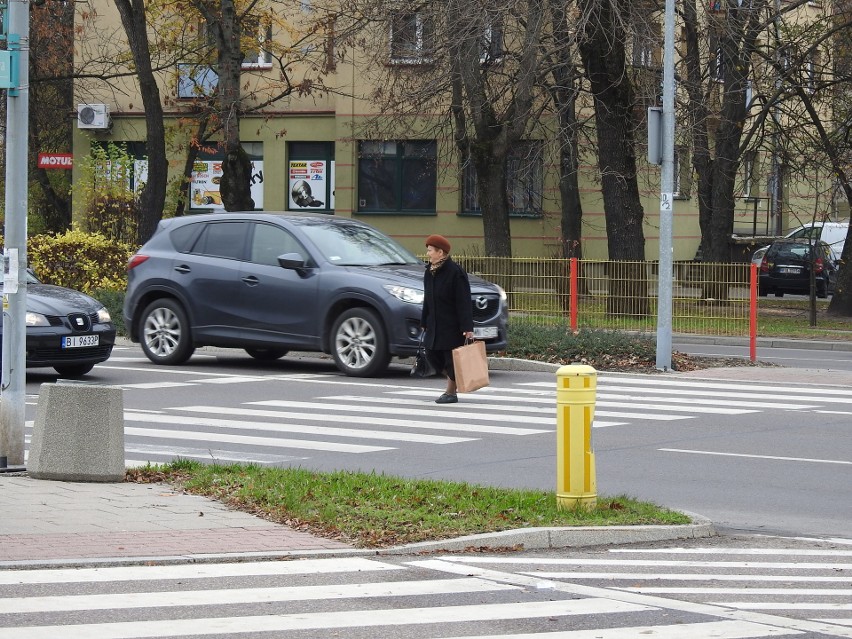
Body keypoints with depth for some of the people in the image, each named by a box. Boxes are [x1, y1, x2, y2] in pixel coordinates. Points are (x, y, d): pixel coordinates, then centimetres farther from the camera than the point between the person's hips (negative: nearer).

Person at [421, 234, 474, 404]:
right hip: (435, 324, 8)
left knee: (451, 358, -2)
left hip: (452, 325, -8)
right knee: (432, 355, 9)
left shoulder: (455, 272, -15)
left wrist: (467, 327, -20)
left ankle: (450, 393, 9)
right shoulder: (429, 272, 9)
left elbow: (464, 302, -17)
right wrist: (424, 323, 17)